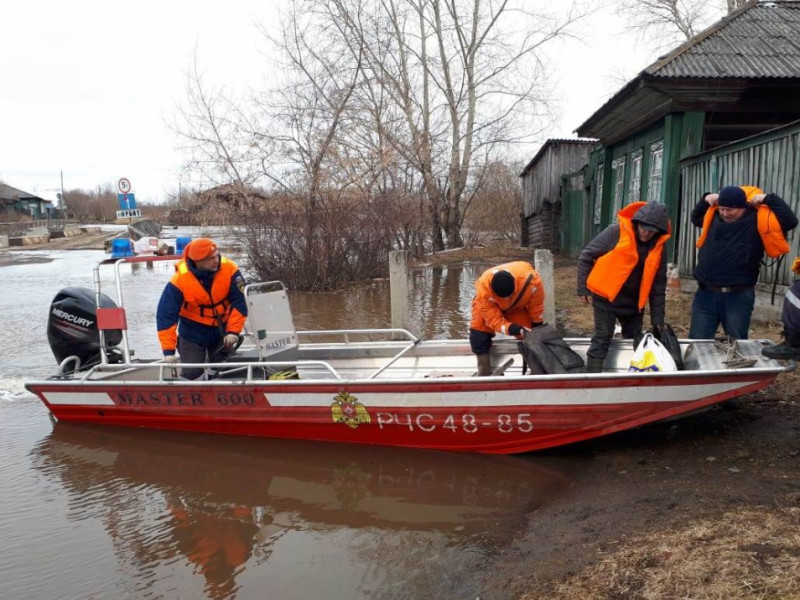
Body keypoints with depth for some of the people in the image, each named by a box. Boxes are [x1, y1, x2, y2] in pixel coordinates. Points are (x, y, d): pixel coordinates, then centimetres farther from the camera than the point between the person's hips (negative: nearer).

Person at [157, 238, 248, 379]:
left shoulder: (230, 269, -21)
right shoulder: (180, 279, -24)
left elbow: (239, 303, -13)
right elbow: (166, 315, -22)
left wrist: (233, 331, -20)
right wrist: (169, 351, -25)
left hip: (221, 330, 2)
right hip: (192, 332, -1)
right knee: (192, 372, -4)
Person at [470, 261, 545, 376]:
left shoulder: (531, 280, -42)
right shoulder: (484, 288, -45)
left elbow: (536, 307, -22)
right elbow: (493, 319, -35)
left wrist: (537, 329, -9)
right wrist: (510, 328, -52)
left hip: (519, 306, 2)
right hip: (489, 307, -1)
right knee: (479, 335, -16)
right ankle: (484, 375, -2)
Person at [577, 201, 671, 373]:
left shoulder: (658, 249, -1)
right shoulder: (616, 232, -14)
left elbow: (658, 286, 3)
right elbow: (586, 256, -9)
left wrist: (657, 320, 1)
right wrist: (583, 288, -10)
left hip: (633, 303, 5)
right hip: (605, 297, -5)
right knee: (602, 339, -7)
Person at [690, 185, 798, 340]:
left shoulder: (758, 220, -6)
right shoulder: (713, 215, 6)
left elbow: (790, 221, -17)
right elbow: (696, 219, 26)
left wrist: (769, 199, -13)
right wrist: (705, 200, 11)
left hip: (738, 297, -3)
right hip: (706, 293, 3)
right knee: (697, 342, 9)